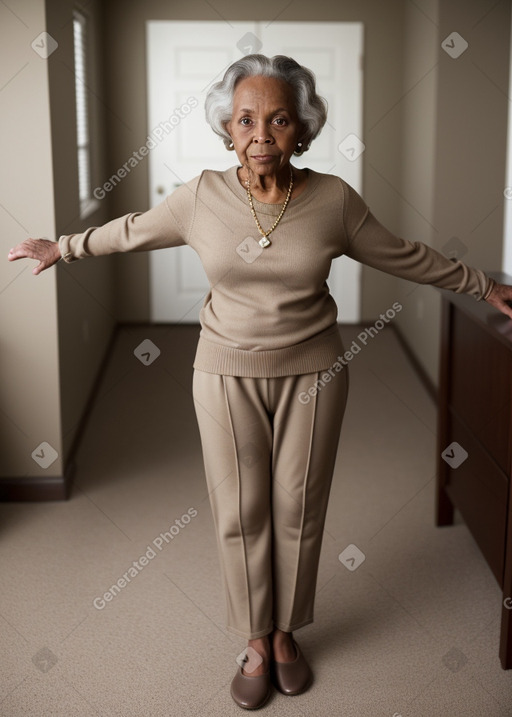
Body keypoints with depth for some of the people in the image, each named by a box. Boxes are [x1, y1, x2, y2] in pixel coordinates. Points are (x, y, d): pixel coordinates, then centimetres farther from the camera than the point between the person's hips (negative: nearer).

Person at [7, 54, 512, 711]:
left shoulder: (334, 200, -9)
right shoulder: (202, 198, -8)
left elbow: (405, 257, 4)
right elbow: (132, 231, 9)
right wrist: (63, 247, 19)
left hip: (311, 374, 0)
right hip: (227, 373, 0)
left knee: (298, 509, 10)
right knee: (241, 512, 6)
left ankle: (286, 632, 31)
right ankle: (256, 642, 25)